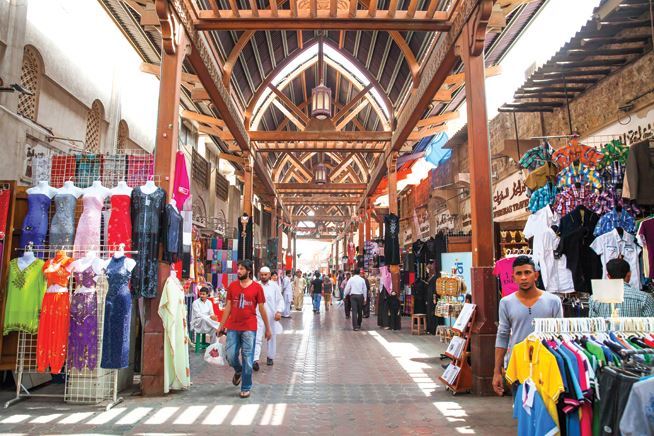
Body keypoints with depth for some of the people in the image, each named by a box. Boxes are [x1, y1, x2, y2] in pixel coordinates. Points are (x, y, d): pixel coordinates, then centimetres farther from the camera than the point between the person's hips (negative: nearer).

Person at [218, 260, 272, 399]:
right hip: (233, 327, 3)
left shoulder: (257, 287, -3)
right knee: (230, 355, 4)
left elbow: (262, 309, 1)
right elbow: (228, 307, 9)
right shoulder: (232, 286, 5)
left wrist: (268, 328, 4)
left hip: (249, 328, -3)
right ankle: (238, 371, 38)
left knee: (247, 359, 2)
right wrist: (221, 326, 7)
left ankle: (246, 388, 18)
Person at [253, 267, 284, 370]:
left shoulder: (274, 285, -1)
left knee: (272, 338, 13)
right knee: (257, 338, -10)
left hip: (272, 316, 1)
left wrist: (279, 311, -15)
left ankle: (270, 357, 30)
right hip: (259, 316, -1)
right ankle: (255, 360, -15)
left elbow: (280, 300, -1)